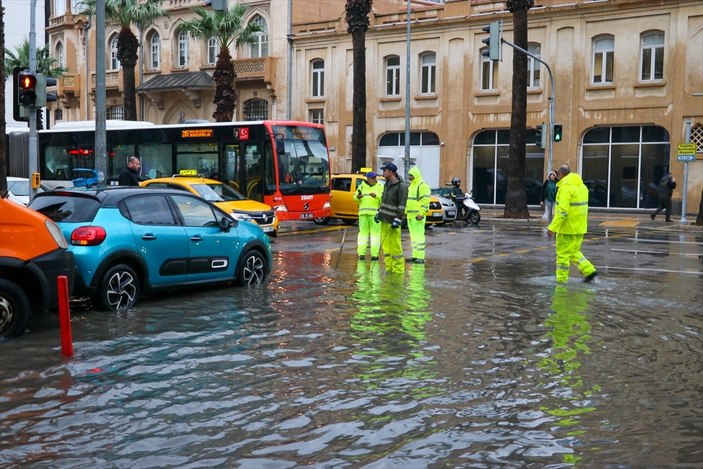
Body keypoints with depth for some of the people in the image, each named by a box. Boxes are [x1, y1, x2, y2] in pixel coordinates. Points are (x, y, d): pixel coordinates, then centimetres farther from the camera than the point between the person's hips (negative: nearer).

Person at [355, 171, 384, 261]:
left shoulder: (380, 187, 6)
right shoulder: (362, 186, 11)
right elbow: (355, 198, 7)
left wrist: (376, 195, -24)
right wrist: (358, 197, -15)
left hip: (375, 214, -1)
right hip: (363, 213, 2)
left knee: (375, 233, -4)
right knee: (363, 232, 1)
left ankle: (374, 254, -2)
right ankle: (361, 253, 3)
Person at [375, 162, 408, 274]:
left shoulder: (401, 186, -12)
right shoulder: (387, 184, 15)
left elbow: (402, 205, -16)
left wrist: (397, 219, -21)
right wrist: (379, 212, 19)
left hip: (392, 221, -9)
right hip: (384, 219, 9)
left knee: (395, 246, -6)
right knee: (385, 244, 10)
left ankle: (398, 270, 1)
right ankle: (389, 268, 16)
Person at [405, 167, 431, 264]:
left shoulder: (422, 186, -10)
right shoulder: (411, 186, 21)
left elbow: (425, 200, -17)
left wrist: (421, 213, -23)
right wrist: (405, 212, 20)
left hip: (417, 215, -10)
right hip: (410, 215, 10)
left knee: (419, 235, -10)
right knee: (413, 236, 12)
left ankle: (420, 257, -10)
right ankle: (415, 255, 17)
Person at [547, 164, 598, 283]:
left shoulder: (565, 188, -18)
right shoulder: (582, 186, 10)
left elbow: (562, 211, -25)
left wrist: (552, 228, -23)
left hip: (567, 228, -8)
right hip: (579, 228, 8)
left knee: (563, 254, 2)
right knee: (574, 251, 20)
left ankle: (561, 280, 9)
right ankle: (589, 270, 11)